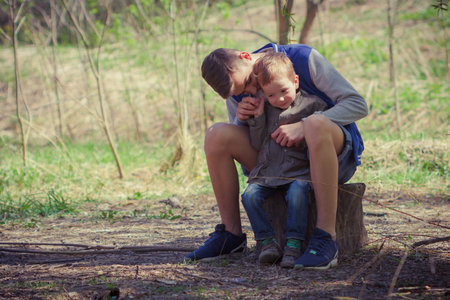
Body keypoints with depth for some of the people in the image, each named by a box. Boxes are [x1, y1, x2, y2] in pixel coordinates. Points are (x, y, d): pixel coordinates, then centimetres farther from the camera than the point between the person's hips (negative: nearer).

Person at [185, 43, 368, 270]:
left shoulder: (303, 58, -15)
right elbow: (236, 141, 6)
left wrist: (303, 126, -31)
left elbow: (358, 104, -17)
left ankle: (326, 238, -39)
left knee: (316, 124, -40)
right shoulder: (237, 86, -1)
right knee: (216, 135, -15)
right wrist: (241, 118, -18)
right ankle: (231, 233, -8)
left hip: (336, 153, -4)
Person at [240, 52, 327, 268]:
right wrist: (257, 118, 1)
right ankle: (267, 240, -19)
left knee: (297, 192, -34)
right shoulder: (266, 109, 13)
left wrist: (299, 133, -12)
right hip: (267, 172, 4)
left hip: (298, 171, -4)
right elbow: (257, 145, 11)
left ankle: (293, 243, -32)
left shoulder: (312, 105, 2)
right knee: (250, 195, -21)